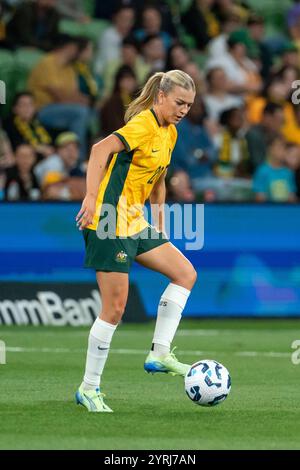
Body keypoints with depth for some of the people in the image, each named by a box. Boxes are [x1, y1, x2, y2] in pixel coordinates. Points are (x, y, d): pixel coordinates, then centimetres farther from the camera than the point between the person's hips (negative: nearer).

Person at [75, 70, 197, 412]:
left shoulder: (169, 133, 13)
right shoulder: (143, 126, -16)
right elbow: (101, 149, -31)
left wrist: (160, 227, 22)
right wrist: (91, 197, -40)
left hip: (134, 223, 10)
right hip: (110, 219, -9)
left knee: (186, 273, 6)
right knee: (115, 307, -8)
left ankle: (159, 354, 6)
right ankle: (89, 389, 2)